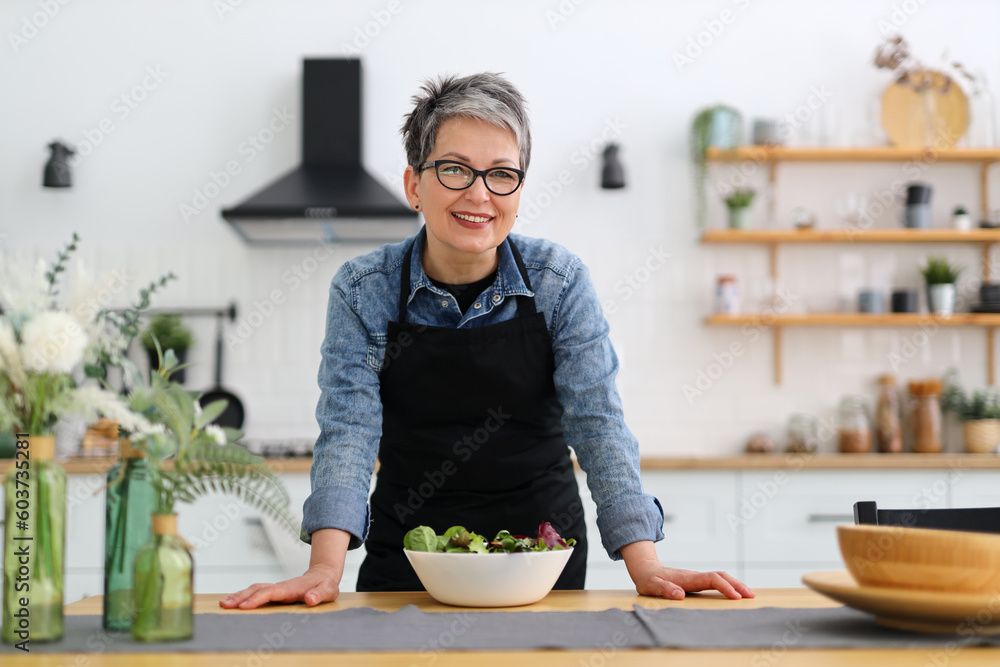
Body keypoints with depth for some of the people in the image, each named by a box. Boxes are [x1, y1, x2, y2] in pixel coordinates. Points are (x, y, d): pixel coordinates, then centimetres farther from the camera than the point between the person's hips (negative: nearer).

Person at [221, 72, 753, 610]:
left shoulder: (561, 282, -6)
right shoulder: (362, 291, -6)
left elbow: (597, 424, -9)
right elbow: (348, 430, -12)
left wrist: (644, 565, -20)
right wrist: (325, 569, -26)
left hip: (542, 551, 1)